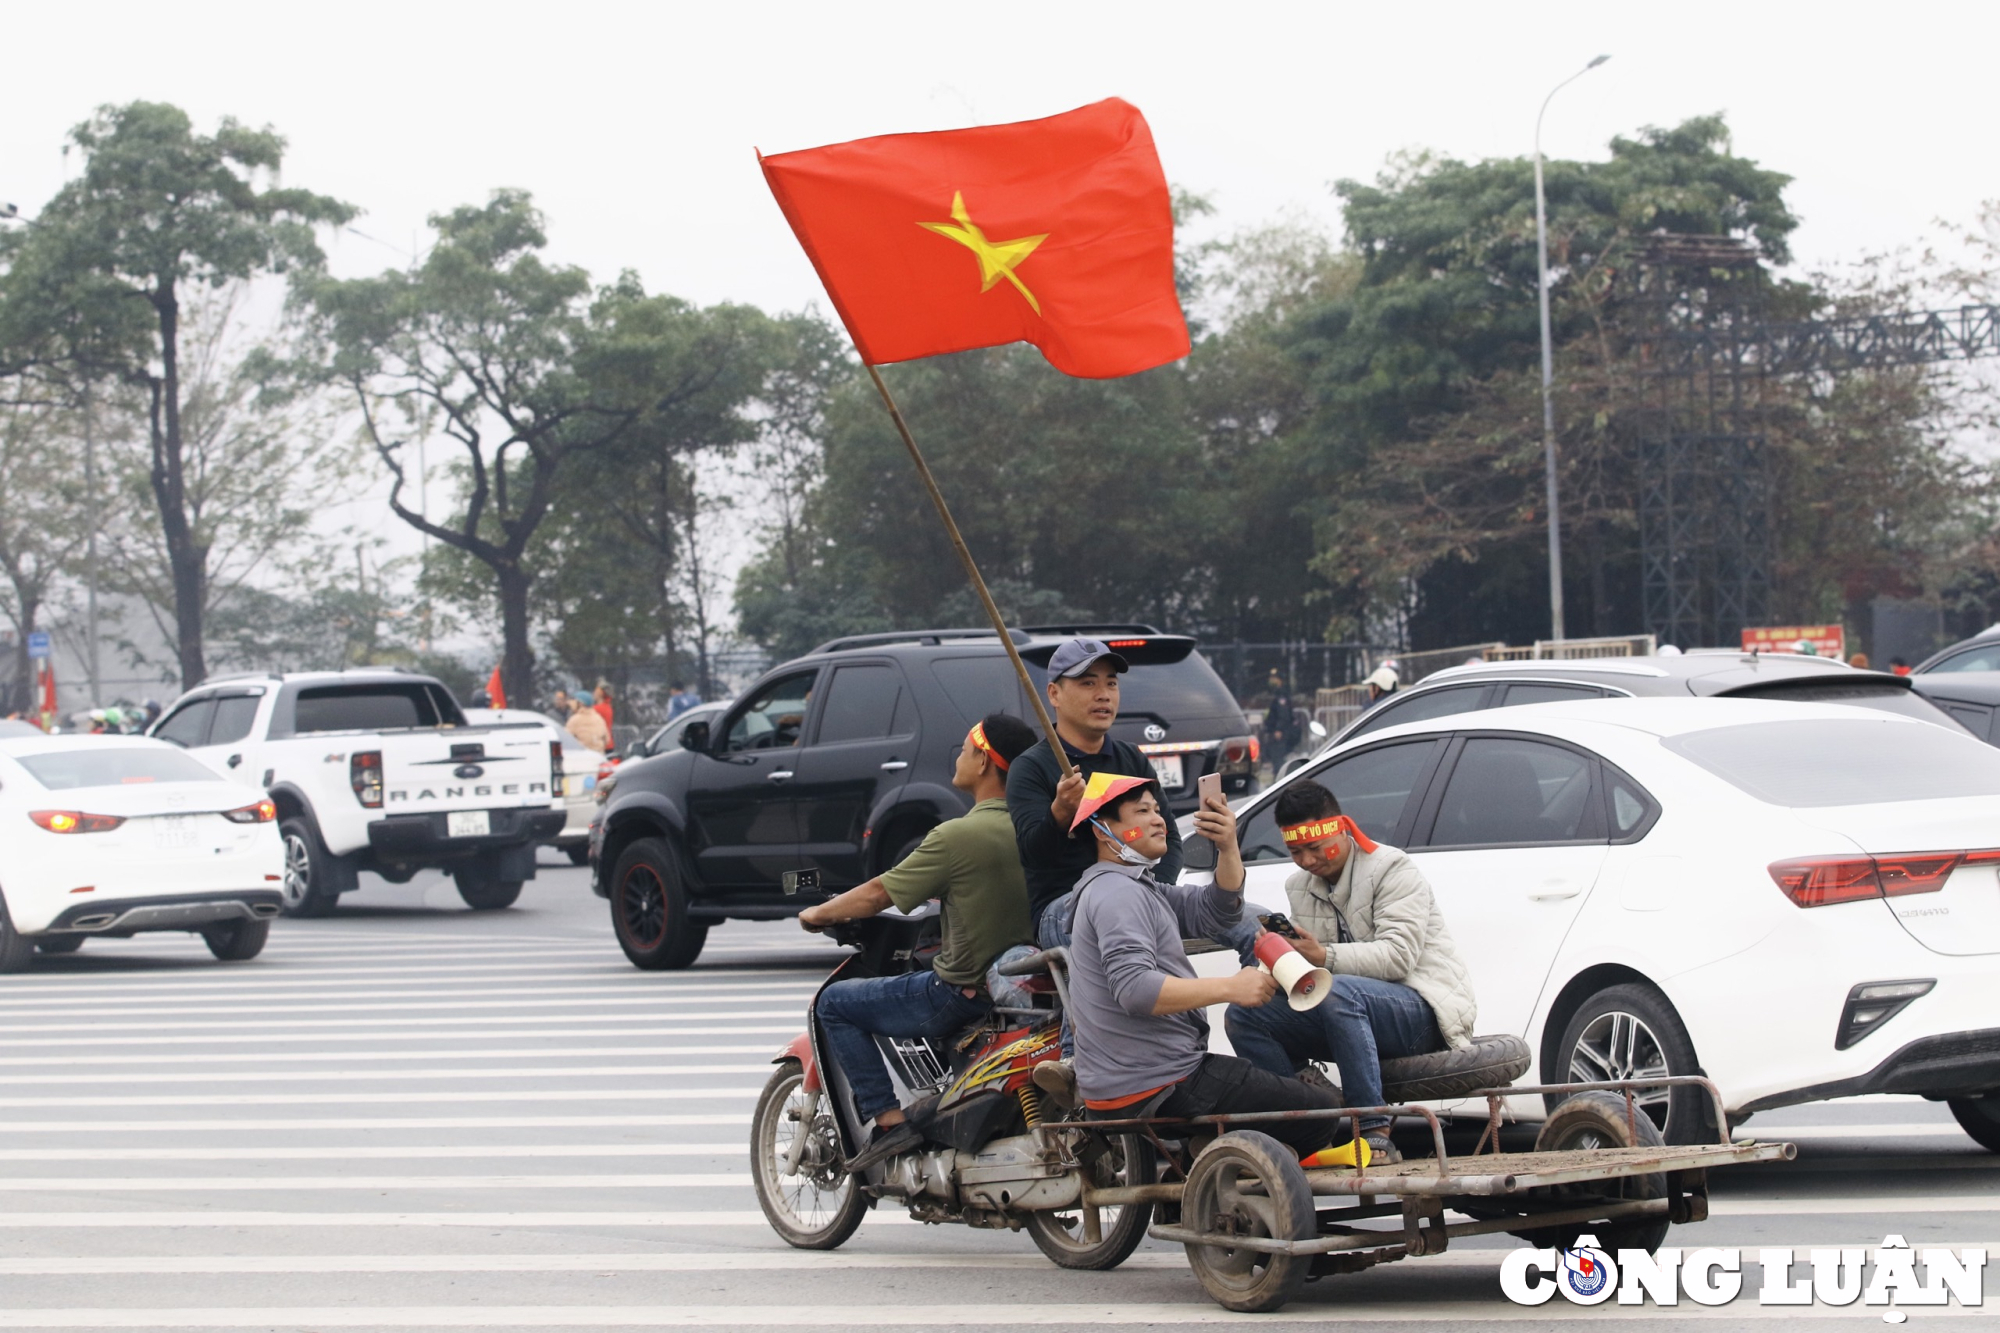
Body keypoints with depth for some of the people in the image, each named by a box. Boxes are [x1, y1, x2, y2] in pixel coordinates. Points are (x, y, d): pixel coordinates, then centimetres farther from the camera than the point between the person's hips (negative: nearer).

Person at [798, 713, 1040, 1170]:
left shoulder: (957, 836, -18)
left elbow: (878, 895, -8)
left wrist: (819, 914, 8)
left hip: (963, 993, -8)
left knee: (835, 1003, 6)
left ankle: (889, 1119, -2)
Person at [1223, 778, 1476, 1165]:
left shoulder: (1391, 869, -7)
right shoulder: (1298, 887, 14)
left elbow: (1399, 955, -21)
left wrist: (1326, 957, -33)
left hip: (1421, 1008, -7)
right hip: (1351, 1004, 7)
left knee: (1338, 991, -39)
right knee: (1242, 1015, -11)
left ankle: (1376, 1136, -39)